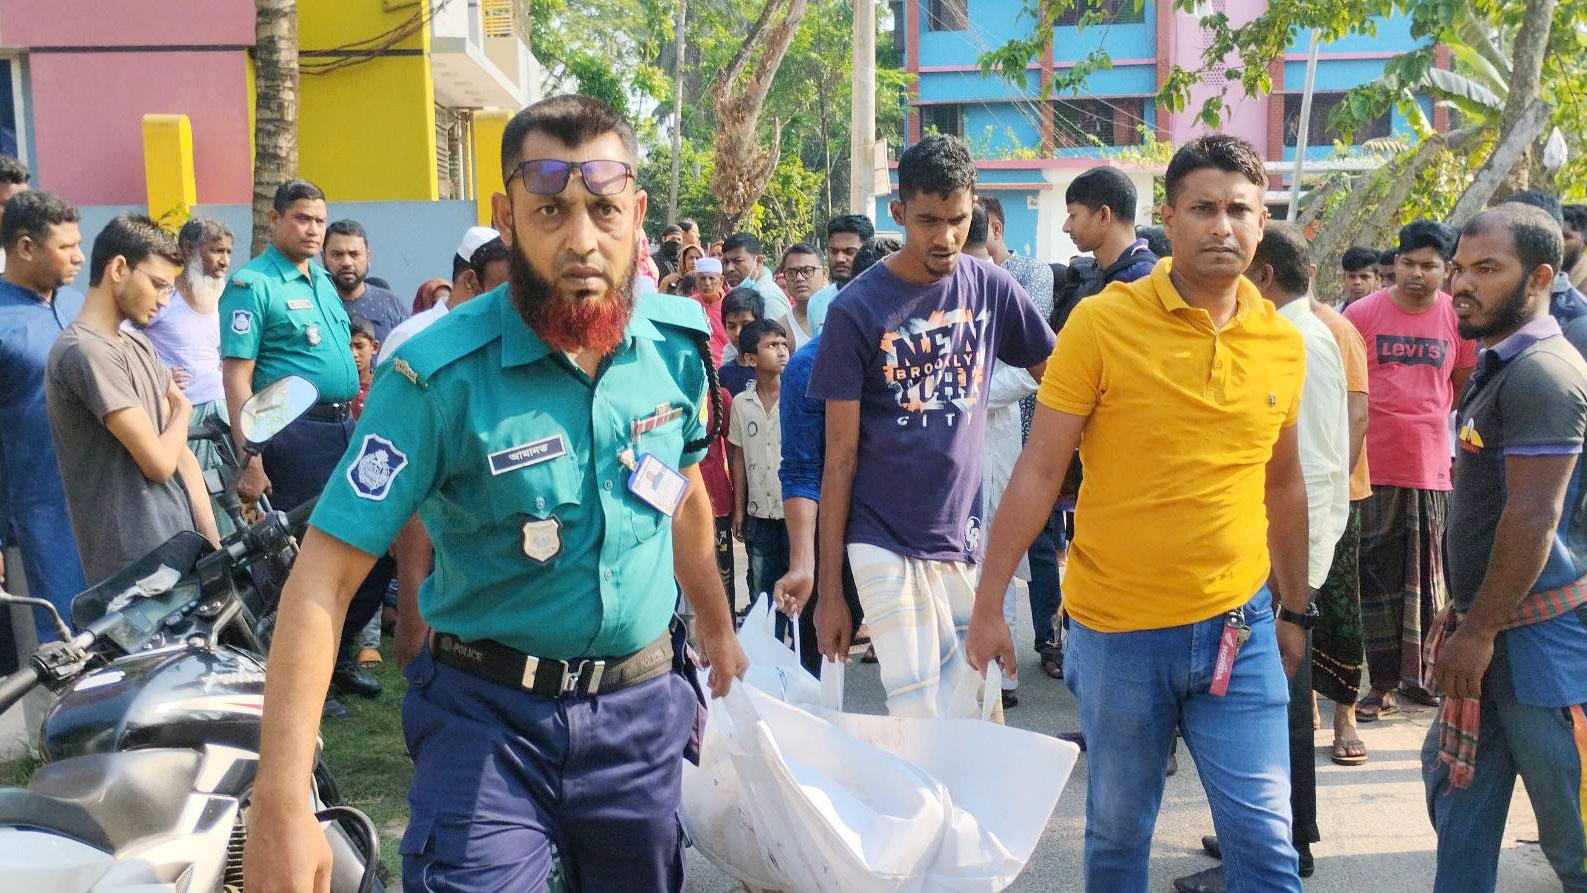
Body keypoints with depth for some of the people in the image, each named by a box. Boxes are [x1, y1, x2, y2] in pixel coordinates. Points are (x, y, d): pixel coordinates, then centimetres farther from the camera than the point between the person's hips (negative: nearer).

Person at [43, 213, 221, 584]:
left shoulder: (139, 345, 15)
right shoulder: (87, 352, -15)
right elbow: (159, 462, -18)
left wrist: (215, 545, 5)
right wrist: (182, 409, 3)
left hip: (178, 546, 8)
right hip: (137, 566, -8)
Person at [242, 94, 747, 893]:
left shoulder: (676, 343, -5)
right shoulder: (440, 376, -19)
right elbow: (324, 576, -21)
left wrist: (715, 624, 25)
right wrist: (281, 803, -28)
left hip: (642, 706, 4)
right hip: (490, 715, -4)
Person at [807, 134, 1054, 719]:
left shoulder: (990, 288, 1)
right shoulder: (856, 309, -7)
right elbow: (840, 456, -5)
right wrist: (829, 589, -5)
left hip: (966, 536, 4)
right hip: (887, 544, -3)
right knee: (917, 719, -5)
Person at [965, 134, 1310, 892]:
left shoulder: (1283, 344, 3)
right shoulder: (1102, 324, -10)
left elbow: (1284, 485, 15)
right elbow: (1038, 472, -8)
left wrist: (1295, 610, 20)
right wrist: (988, 605, -9)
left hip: (1238, 628, 3)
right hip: (1119, 630, -2)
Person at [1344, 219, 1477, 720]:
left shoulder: (1457, 318, 4)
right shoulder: (1362, 314, -2)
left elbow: (1464, 388, 15)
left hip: (1433, 468, 2)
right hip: (1373, 468, -2)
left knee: (1427, 578, 10)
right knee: (1378, 576, 3)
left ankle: (1418, 673, 23)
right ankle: (1384, 683, 10)